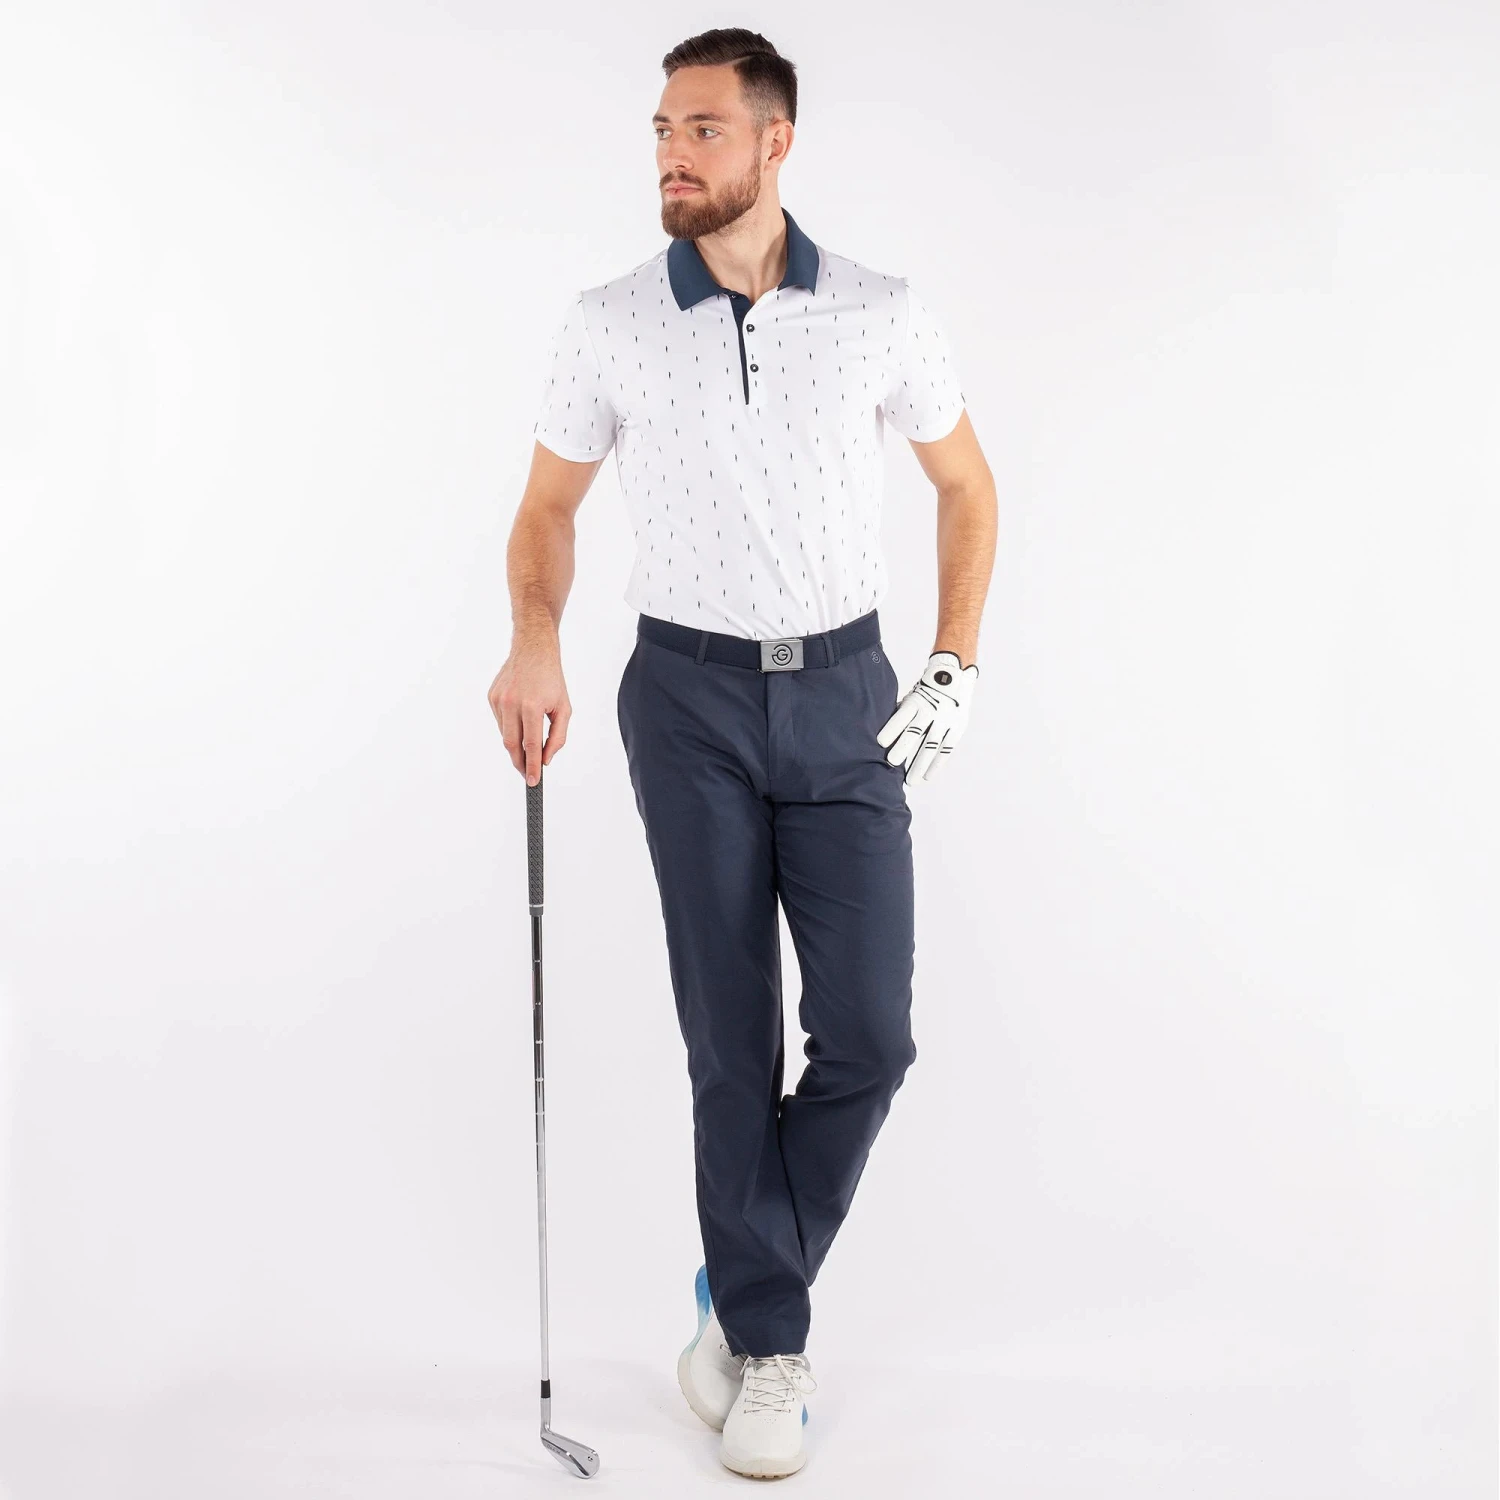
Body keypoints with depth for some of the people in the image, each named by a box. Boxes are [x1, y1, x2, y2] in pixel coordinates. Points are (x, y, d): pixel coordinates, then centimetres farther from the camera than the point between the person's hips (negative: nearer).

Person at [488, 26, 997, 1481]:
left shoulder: (879, 313, -1)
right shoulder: (609, 323, -1)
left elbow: (966, 483, 11)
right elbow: (548, 505, 8)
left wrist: (956, 667, 3)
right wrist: (534, 642, -11)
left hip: (845, 694, 1)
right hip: (690, 696, 0)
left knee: (867, 1030, -4)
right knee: (731, 1040, 2)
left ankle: (742, 1287, 21)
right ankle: (767, 1345, 18)